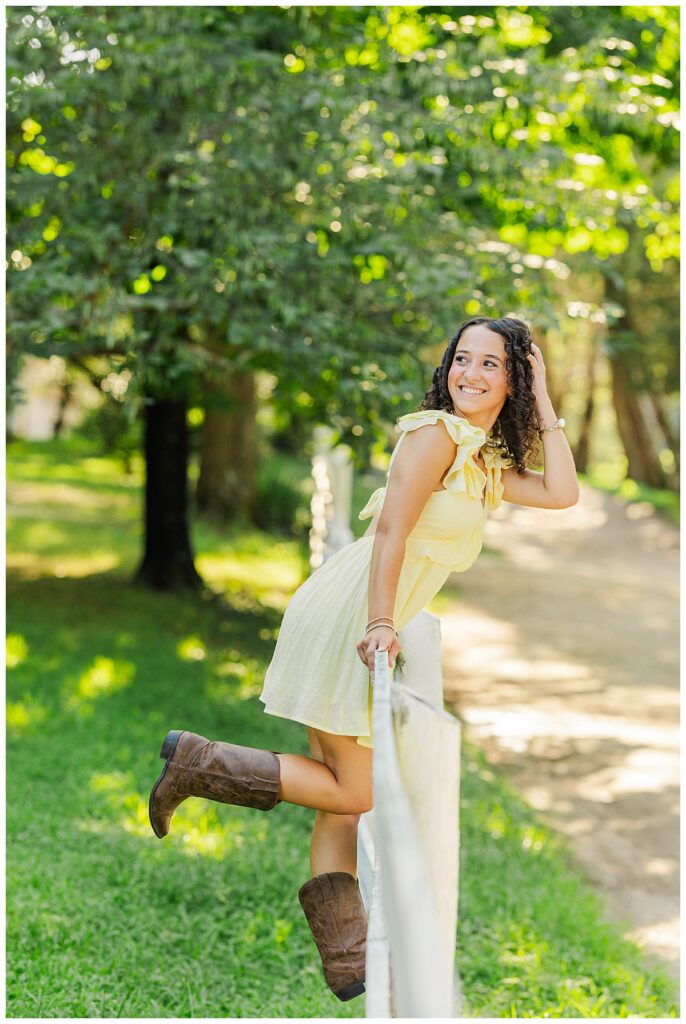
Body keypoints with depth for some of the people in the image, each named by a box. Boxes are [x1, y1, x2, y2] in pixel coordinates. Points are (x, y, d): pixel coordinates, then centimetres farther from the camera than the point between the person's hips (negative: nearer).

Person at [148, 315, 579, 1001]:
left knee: (345, 799, 7)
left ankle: (346, 962, 9)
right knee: (354, 793, -4)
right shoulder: (436, 432, -9)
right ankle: (197, 761, 2)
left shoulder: (486, 462, 19)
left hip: (369, 626, 9)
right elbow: (390, 532, -17)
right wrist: (380, 625, -25)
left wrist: (543, 402, 9)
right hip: (347, 617, -9)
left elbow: (562, 494, 9)